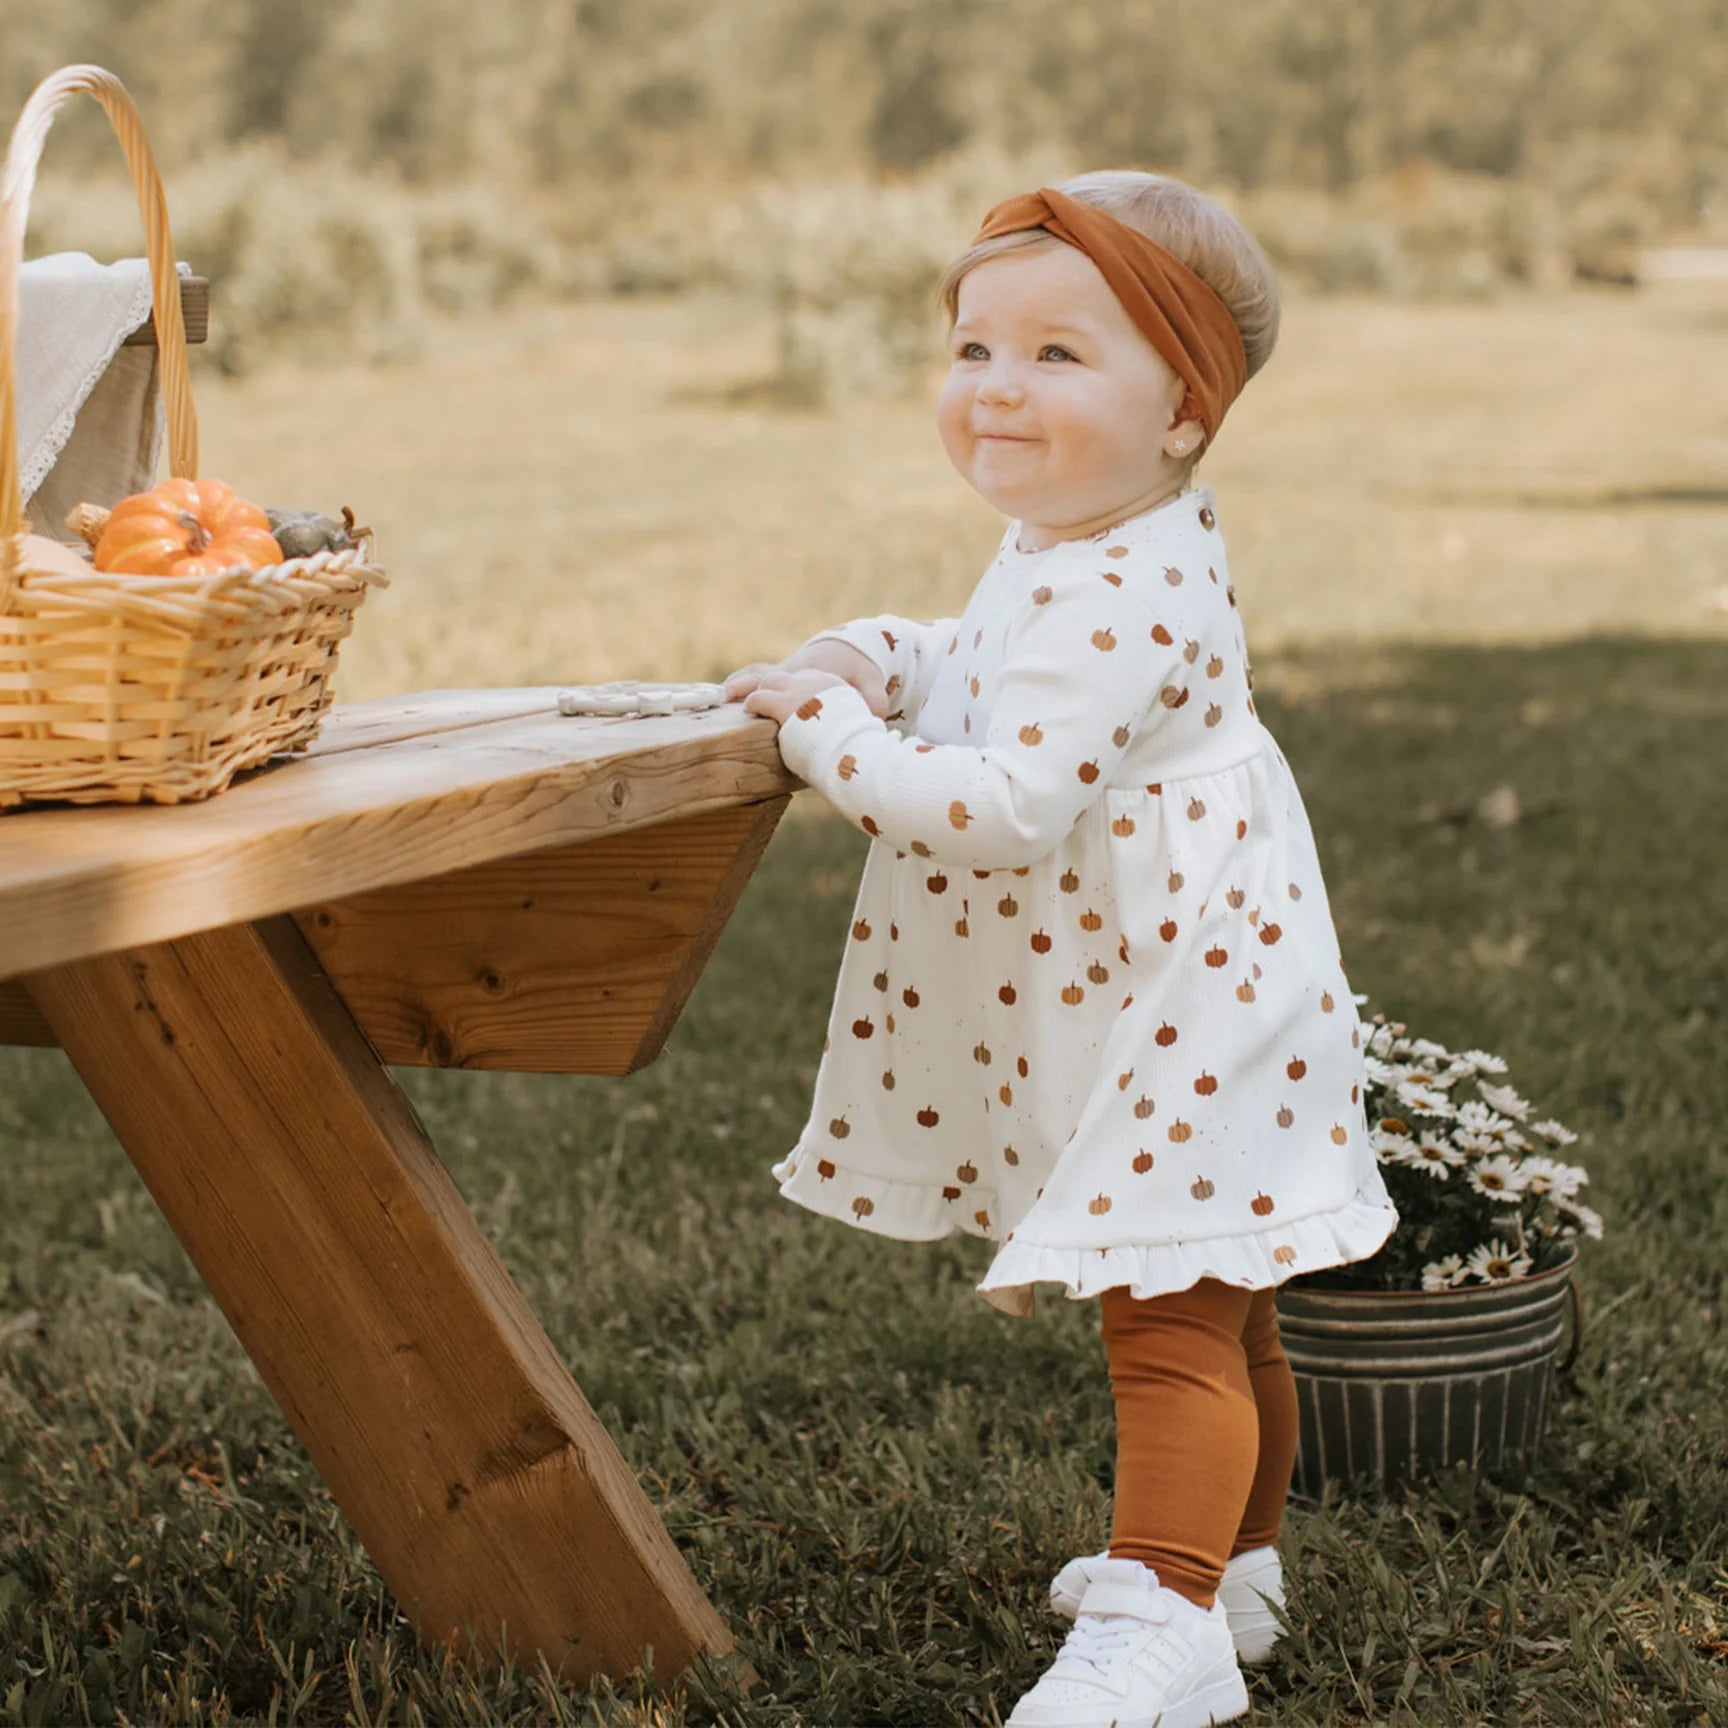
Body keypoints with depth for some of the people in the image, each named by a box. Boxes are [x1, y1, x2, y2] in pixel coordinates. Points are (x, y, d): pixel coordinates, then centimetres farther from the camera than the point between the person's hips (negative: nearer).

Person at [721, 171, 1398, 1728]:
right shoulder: (1066, 557, 9)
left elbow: (1004, 807, -32)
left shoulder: (1114, 603, -26)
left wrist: (828, 736, -20)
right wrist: (874, 660, 5)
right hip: (1142, 1014, 11)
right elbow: (984, 669, 26)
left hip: (1190, 1010, -11)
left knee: (1166, 1312, -11)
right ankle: (1230, 1555, 37)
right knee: (1208, 1306, 22)